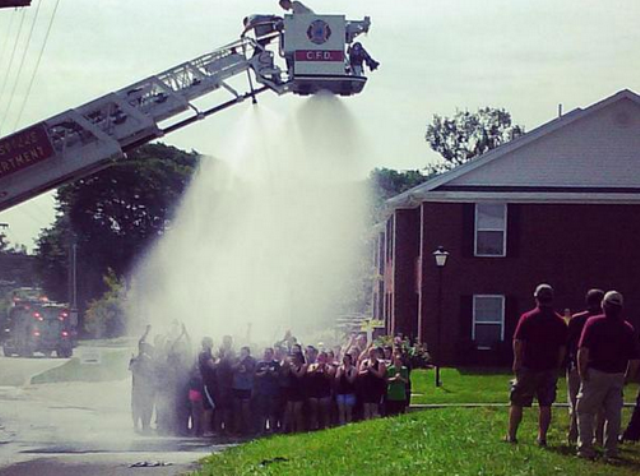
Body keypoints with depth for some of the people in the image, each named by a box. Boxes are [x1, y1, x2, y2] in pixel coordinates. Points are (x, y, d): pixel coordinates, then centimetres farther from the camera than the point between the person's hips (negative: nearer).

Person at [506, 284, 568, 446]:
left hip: (527, 367, -2)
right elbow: (563, 348, 4)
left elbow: (517, 342, -7)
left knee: (517, 403, 7)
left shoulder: (527, 318, -7)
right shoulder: (559, 322, 2)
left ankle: (511, 435, 10)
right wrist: (557, 366, 12)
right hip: (549, 370, 2)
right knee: (545, 405, 6)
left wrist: (517, 362, 3)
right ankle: (542, 437, 3)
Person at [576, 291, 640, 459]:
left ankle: (586, 449, -2)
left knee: (585, 412, 4)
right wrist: (626, 378, 14)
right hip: (617, 376, 3)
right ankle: (611, 450, 11)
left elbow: (583, 351, -13)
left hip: (596, 373, -3)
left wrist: (582, 373, -5)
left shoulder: (594, 323, -6)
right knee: (613, 414, 9)